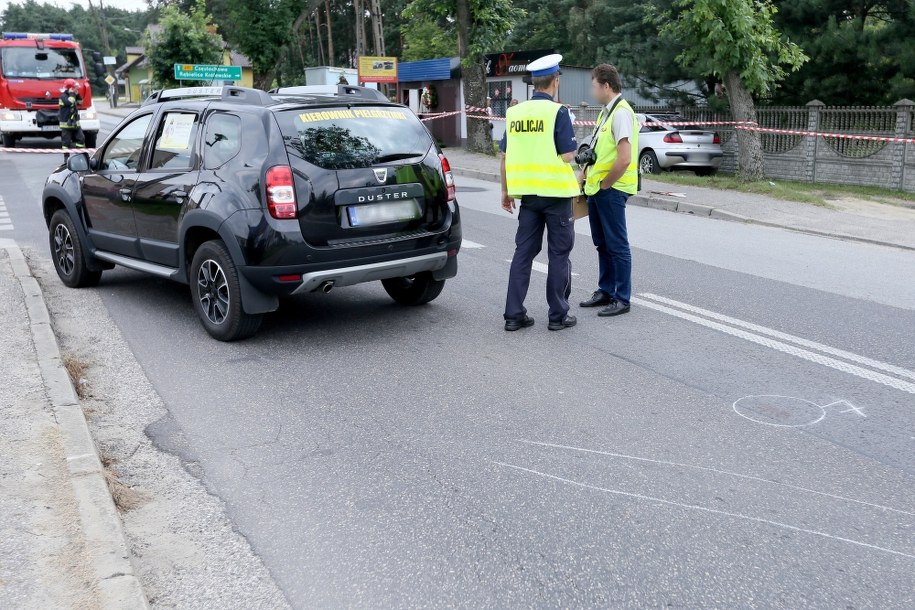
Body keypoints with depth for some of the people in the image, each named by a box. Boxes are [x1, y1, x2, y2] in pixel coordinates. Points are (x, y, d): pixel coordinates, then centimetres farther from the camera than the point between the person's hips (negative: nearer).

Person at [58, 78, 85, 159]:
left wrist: (77, 94, 3)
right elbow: (69, 102, -29)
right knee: (66, 141, -1)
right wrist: (72, 94, -18)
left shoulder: (73, 95, 12)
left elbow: (80, 102, 15)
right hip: (66, 123, -8)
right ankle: (66, 157, 6)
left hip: (75, 123, 8)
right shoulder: (63, 96, -13)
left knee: (81, 138, 5)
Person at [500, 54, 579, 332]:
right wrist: (573, 150, 8)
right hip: (556, 192, -5)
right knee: (559, 254, 5)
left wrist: (506, 190, 17)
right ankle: (558, 316, 11)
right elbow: (567, 156, -14)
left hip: (527, 192, 5)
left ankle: (514, 314, 11)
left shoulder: (514, 113, 6)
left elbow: (504, 156, 9)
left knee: (523, 252, 10)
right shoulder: (557, 112, -10)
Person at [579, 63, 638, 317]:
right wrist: (585, 177, 15)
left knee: (617, 246, -1)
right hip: (596, 189, 10)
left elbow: (624, 159, -24)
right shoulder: (605, 112, 14)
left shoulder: (621, 113, -16)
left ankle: (622, 299, 7)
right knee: (602, 244, 17)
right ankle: (605, 291, 28)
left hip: (611, 190, -10)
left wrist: (604, 184, -14)